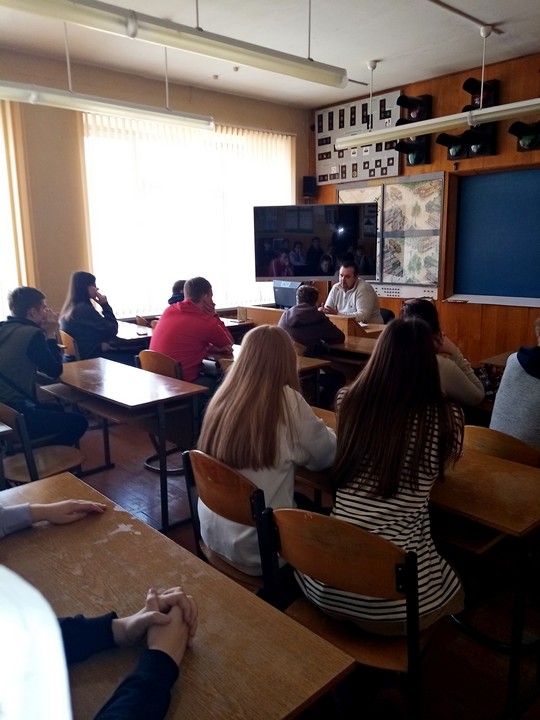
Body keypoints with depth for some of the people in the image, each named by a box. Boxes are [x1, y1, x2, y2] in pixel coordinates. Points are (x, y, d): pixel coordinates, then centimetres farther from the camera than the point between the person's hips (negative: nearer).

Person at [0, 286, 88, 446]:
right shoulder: (32, 333, -16)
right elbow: (55, 371, -6)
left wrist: (45, 334, 9)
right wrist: (51, 335, 1)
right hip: (14, 415, -9)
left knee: (56, 409, 29)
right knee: (78, 422, -1)